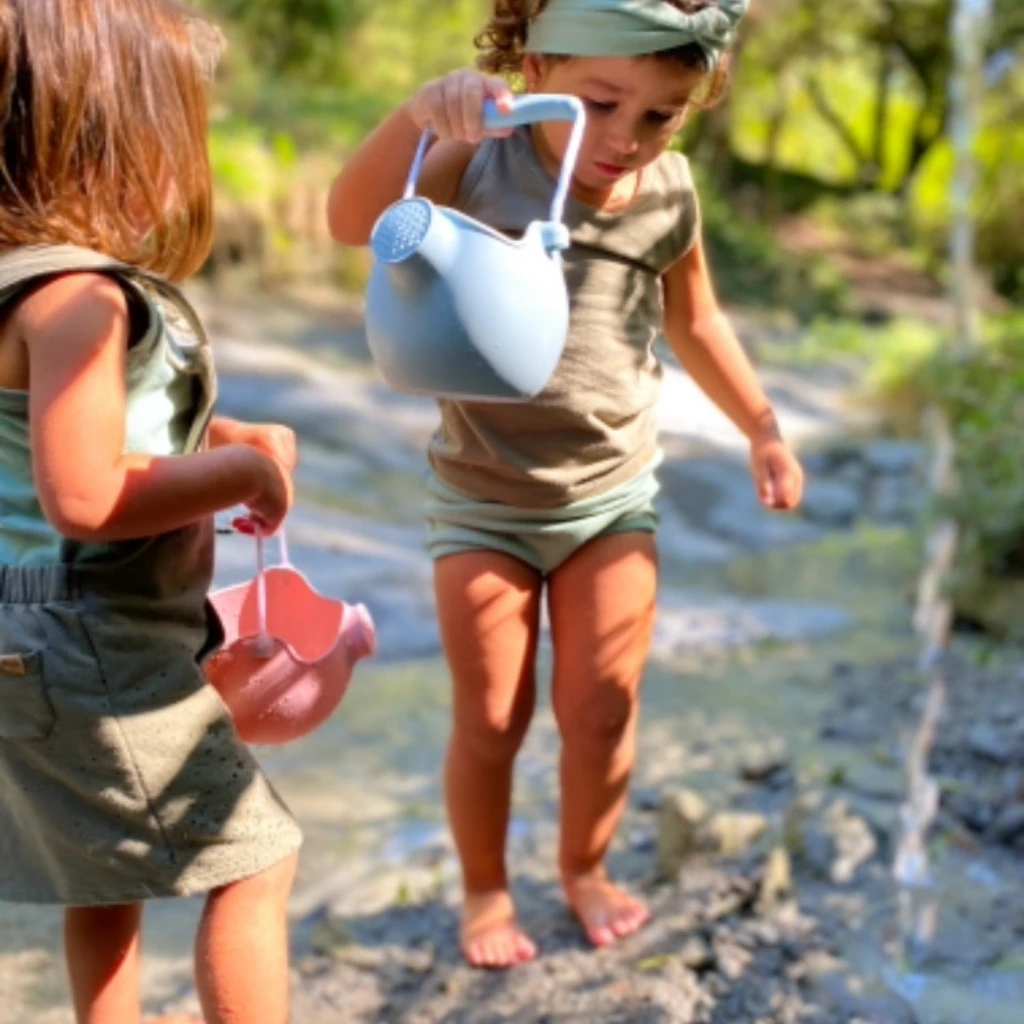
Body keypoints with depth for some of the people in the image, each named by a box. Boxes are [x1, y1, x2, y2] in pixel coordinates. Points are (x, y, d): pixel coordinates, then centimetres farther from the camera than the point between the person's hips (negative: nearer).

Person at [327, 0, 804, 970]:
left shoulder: (669, 194, -5)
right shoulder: (481, 163, -16)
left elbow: (695, 323, 12)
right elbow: (352, 222, -35)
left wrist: (762, 429, 16)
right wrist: (418, 114, -51)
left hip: (613, 497, 3)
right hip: (482, 501, -2)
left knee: (602, 710, 6)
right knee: (490, 721, 6)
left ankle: (584, 868, 32)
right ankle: (484, 889, 30)